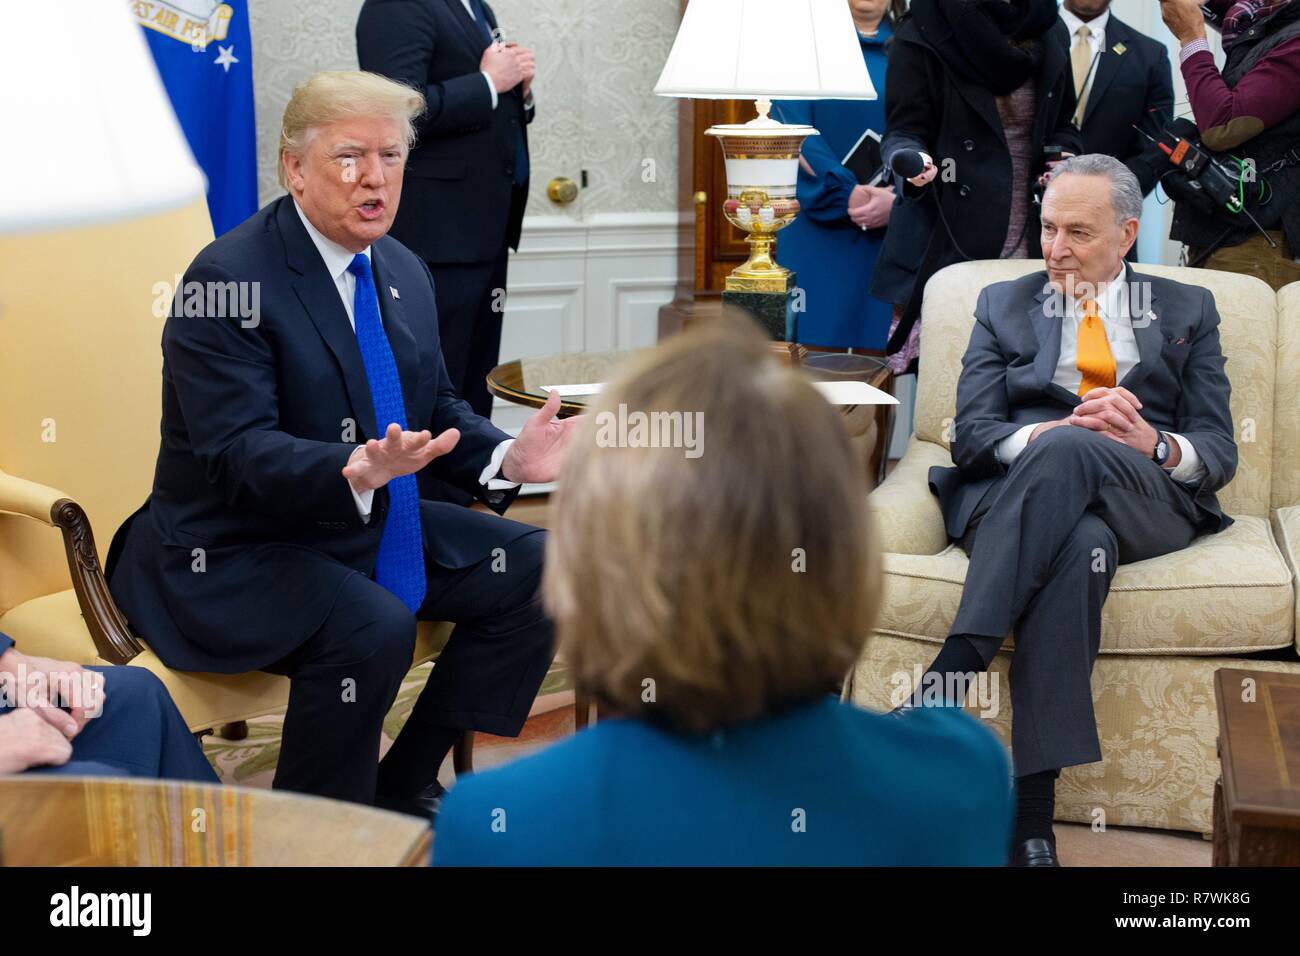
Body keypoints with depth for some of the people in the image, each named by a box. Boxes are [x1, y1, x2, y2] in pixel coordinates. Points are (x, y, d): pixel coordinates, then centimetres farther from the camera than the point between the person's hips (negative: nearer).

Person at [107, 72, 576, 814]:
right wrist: (357, 470, -43)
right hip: (238, 552, -8)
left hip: (373, 525, 9)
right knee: (372, 627, -34)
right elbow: (237, 453, -25)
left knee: (537, 569, -3)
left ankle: (404, 787, 7)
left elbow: (437, 410, 13)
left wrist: (507, 458, -9)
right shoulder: (228, 280, -18)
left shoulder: (404, 272, 8)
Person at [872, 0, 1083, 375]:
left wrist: (1065, 157, 3)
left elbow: (1062, 127, 25)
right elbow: (903, 131, -3)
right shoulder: (922, 36, -1)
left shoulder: (1047, 47, 14)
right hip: (948, 241, -4)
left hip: (1028, 243, 4)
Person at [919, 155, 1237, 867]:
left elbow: (1219, 452, 12)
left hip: (1151, 503, 0)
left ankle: (943, 682, -45)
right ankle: (1032, 815, -46)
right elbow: (972, 433, 8)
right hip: (1021, 493, 0)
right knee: (1081, 546, -39)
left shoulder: (1186, 312, 22)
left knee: (1071, 450, -37)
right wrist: (1048, 433, -13)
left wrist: (1154, 444, -12)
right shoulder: (1003, 304, 23)